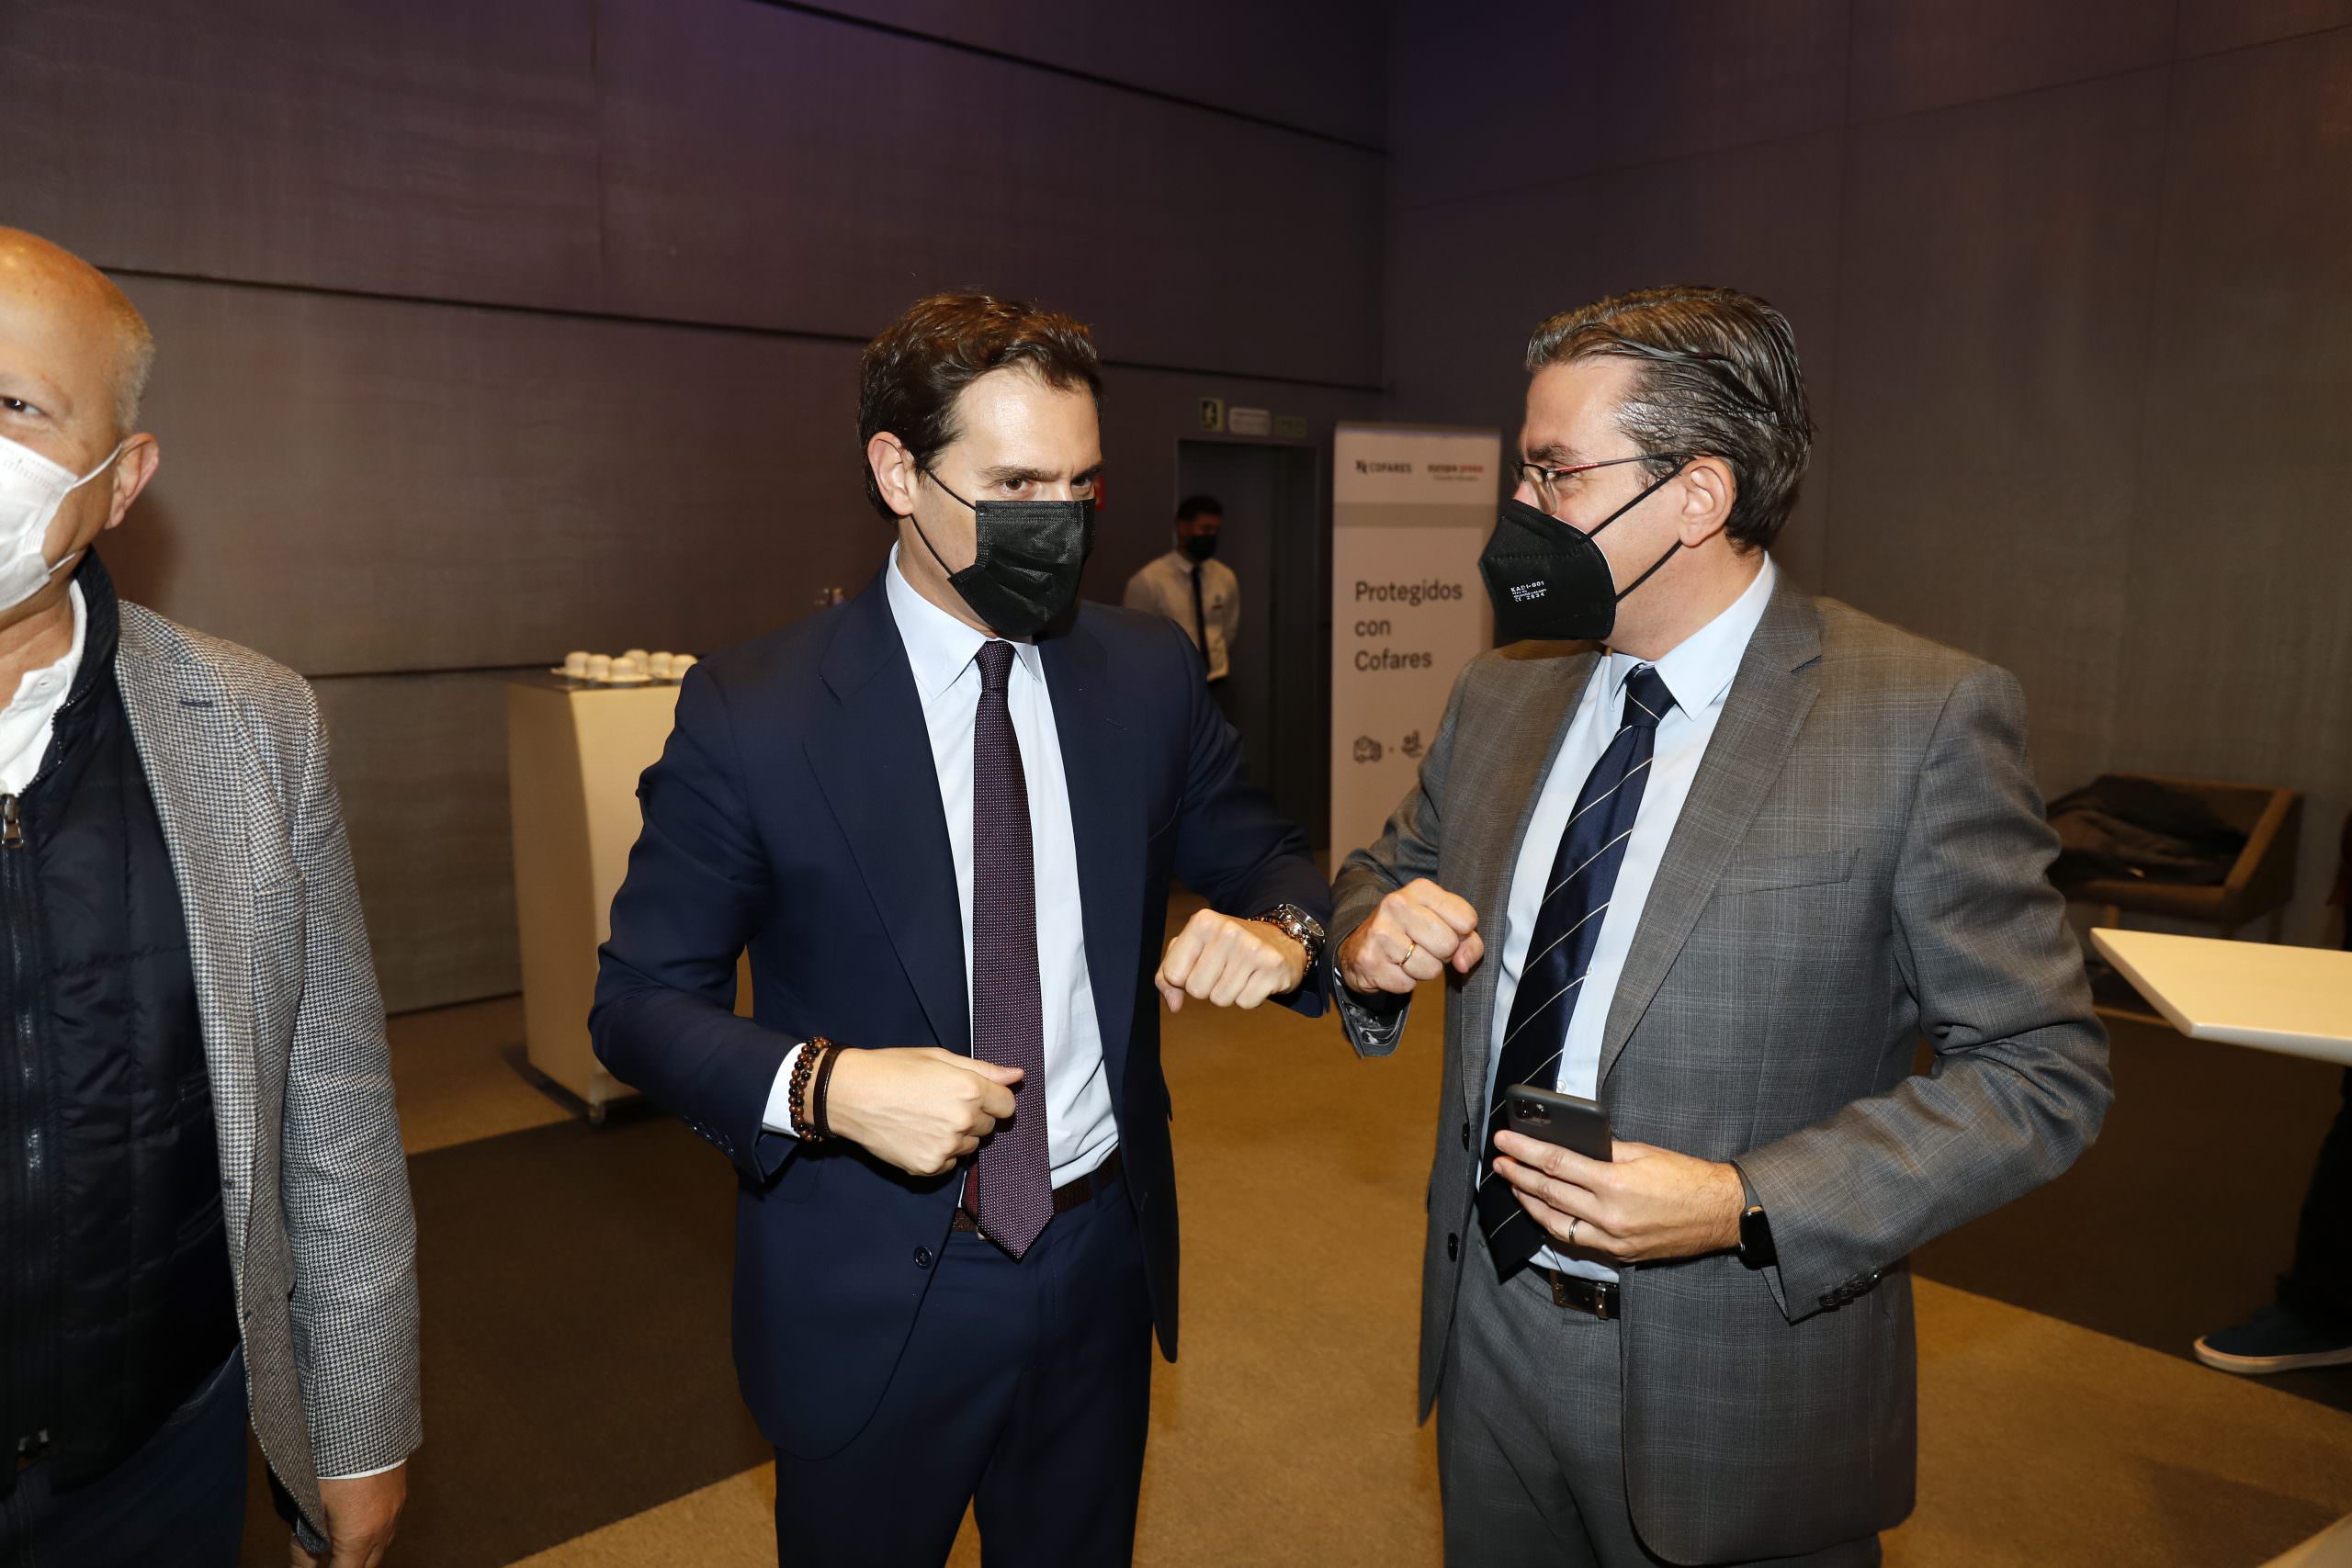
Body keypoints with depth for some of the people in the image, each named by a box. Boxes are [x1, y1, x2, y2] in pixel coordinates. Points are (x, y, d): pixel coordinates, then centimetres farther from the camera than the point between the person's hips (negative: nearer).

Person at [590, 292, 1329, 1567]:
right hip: (872, 1302, -3)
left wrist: (1277, 928, -17)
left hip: (1104, 1268, 4)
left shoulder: (1148, 672, -4)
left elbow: (1260, 855, 7)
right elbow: (641, 1002, -9)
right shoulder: (750, 713, -15)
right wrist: (824, 1086, -27)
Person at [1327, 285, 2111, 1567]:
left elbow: (2041, 1068, -14)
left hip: (1738, 1380, -4)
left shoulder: (1925, 718, -15)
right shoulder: (1499, 695, 2)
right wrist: (1371, 942, -11)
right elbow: (1384, 872, 13)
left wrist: (1745, 1205, -24)